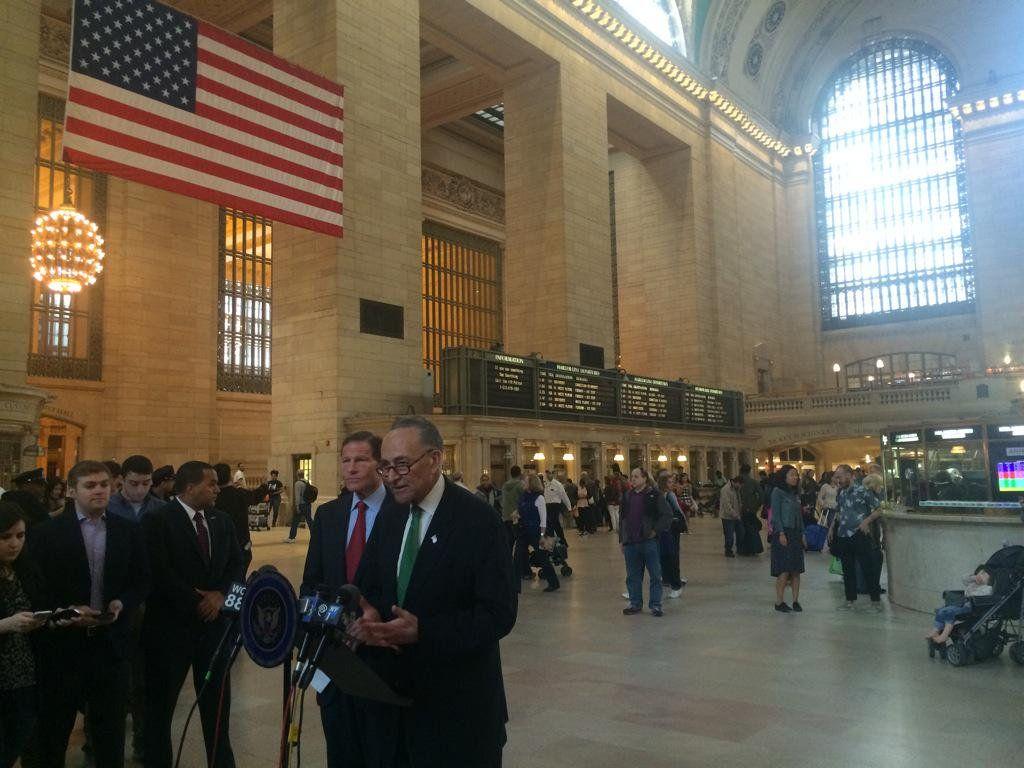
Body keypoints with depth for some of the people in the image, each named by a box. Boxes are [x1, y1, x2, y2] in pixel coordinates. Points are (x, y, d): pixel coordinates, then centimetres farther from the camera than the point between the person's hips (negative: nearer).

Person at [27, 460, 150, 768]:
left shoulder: (129, 531, 4)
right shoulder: (46, 532, -4)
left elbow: (141, 580, 8)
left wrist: (123, 603, -11)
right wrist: (66, 611, -17)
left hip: (111, 642, 2)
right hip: (62, 643, -2)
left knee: (110, 727, 12)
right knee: (53, 726, 13)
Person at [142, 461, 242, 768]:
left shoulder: (221, 521, 9)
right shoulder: (157, 520, -10)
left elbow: (236, 563, 8)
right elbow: (159, 572, -17)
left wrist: (220, 594, -10)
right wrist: (196, 602, -14)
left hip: (214, 622, 5)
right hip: (171, 624, -5)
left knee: (217, 703, 14)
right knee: (161, 703, 11)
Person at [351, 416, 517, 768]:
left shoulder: (477, 521, -16)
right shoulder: (391, 519, 5)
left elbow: (499, 614, -19)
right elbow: (373, 589, 11)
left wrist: (422, 631, -27)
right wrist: (371, 614, -13)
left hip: (459, 701, -5)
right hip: (399, 688, 6)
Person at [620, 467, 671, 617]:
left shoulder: (654, 495, -4)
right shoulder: (627, 496, 11)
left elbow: (667, 514, -6)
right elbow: (622, 518, 17)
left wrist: (655, 530, -11)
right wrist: (621, 540, 13)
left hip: (649, 541, -5)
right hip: (630, 542, 5)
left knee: (655, 575, 2)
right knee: (633, 576, 11)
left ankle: (655, 604, 11)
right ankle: (635, 603, 22)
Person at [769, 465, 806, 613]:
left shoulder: (795, 493, 15)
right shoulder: (777, 492, -6)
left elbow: (799, 516, 17)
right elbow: (775, 514, -11)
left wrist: (802, 534, 12)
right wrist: (781, 533, -18)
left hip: (795, 534, 7)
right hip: (783, 533, -7)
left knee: (796, 570, 5)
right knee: (784, 570, -9)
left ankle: (795, 601, 11)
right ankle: (779, 602, -3)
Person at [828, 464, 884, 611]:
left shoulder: (862, 491, -9)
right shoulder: (840, 493, 10)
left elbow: (878, 510, -6)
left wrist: (867, 520, -19)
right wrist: (832, 527, 12)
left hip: (860, 536, -6)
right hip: (843, 537, 6)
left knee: (868, 568, -1)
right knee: (847, 570, 11)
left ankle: (876, 600, 10)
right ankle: (850, 600, 20)